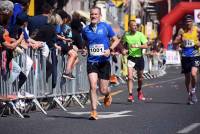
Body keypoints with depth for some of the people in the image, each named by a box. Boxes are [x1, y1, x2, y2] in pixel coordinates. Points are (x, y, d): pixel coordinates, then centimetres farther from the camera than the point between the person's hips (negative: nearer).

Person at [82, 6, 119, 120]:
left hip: (104, 61, -1)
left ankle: (108, 95, 41)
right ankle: (94, 112, -10)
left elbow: (116, 40, 5)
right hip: (91, 61, 1)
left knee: (103, 90, 4)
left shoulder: (106, 27, -2)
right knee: (93, 87, -15)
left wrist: (110, 49, -12)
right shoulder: (86, 30, 5)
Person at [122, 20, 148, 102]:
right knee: (130, 77, -16)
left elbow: (146, 46, -11)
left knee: (140, 77, 14)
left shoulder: (140, 35, -5)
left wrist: (137, 46, -25)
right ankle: (130, 95, -16)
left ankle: (139, 91, 40)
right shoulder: (126, 35, -1)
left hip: (139, 57, 1)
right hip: (131, 58, -1)